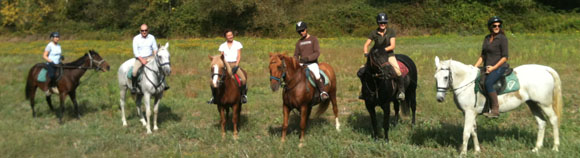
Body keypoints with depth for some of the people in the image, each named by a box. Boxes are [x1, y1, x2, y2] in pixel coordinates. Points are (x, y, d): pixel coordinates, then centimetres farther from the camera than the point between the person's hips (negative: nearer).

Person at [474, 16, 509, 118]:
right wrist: (475, 67, 7)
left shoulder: (502, 38, -6)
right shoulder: (487, 38, 14)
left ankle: (495, 110, -28)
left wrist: (494, 67, -17)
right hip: (487, 68, 8)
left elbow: (505, 57, -9)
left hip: (499, 67, -8)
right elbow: (482, 55, 19)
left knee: (488, 83, -30)